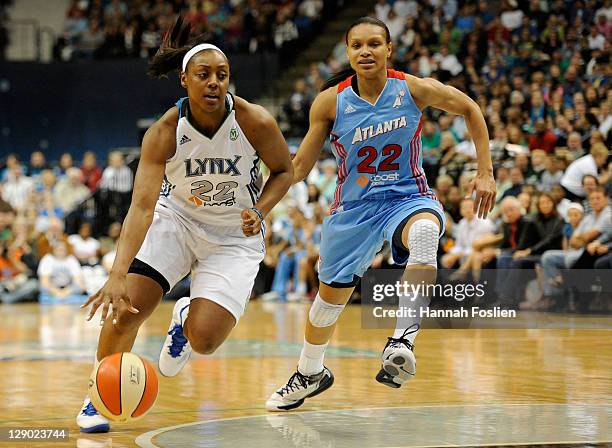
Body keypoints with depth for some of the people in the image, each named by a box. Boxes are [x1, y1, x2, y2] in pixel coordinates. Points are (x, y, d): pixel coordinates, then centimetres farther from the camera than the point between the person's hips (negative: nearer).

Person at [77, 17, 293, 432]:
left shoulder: (256, 122, -23)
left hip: (234, 236, -1)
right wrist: (118, 274, -43)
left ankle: (186, 319, 26)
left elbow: (284, 170, -3)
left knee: (204, 340, -15)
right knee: (124, 306, -16)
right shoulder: (164, 133, -23)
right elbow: (143, 205, -31)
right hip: (176, 218, 1)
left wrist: (260, 212, -23)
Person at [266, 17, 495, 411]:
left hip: (407, 197, -2)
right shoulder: (331, 101, -11)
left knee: (425, 228, -40)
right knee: (330, 295, 15)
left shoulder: (414, 90, -14)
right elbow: (300, 166, -3)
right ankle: (310, 375, 43)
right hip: (355, 206, 2)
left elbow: (470, 109, 2)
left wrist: (485, 173, -2)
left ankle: (403, 337, -34)